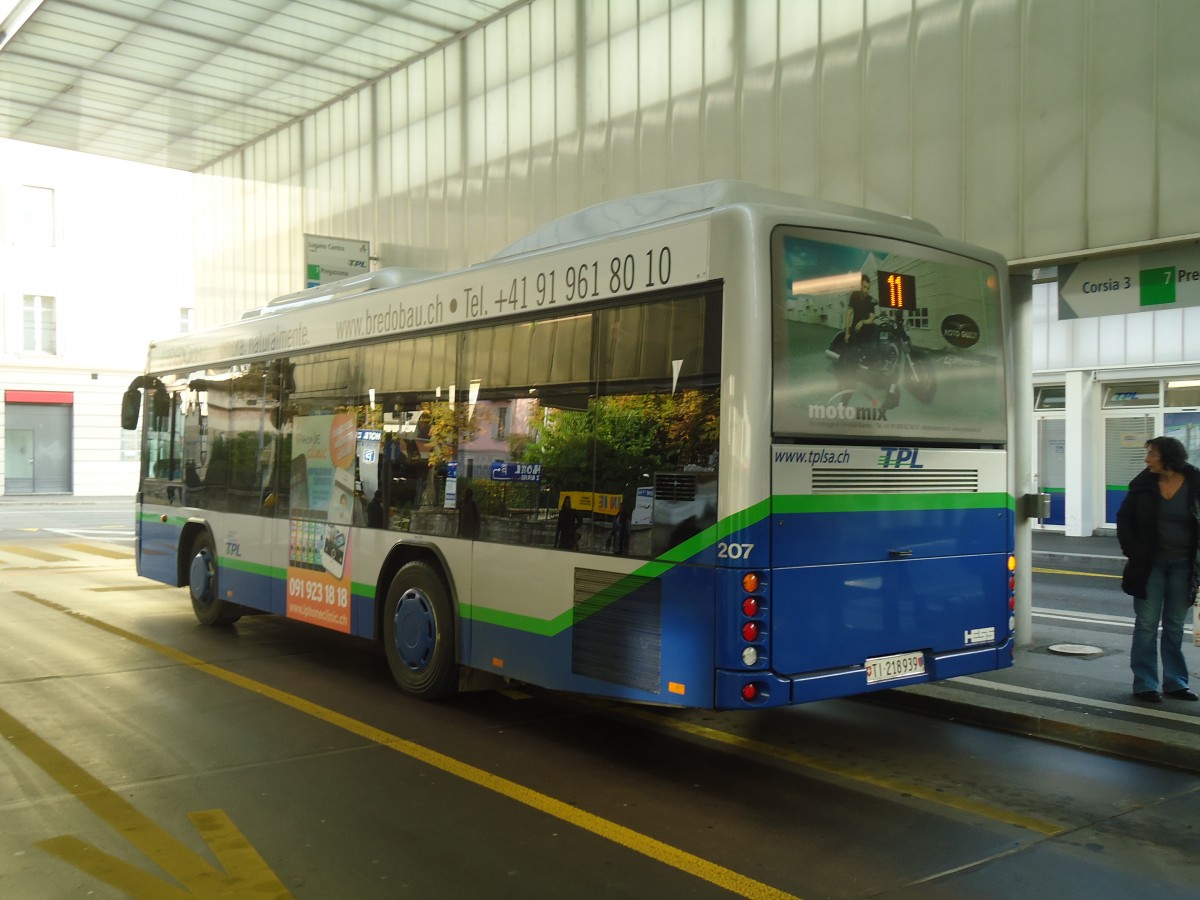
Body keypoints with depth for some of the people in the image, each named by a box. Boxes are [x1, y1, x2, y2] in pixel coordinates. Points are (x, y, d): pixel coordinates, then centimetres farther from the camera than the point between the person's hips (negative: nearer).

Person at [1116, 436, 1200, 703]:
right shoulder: (1143, 484, -3)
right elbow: (1124, 519, 3)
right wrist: (1133, 551, -6)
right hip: (1149, 563, -1)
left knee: (1175, 626, 11)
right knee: (1146, 625, 2)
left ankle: (1175, 683, 20)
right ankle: (1144, 684, 8)